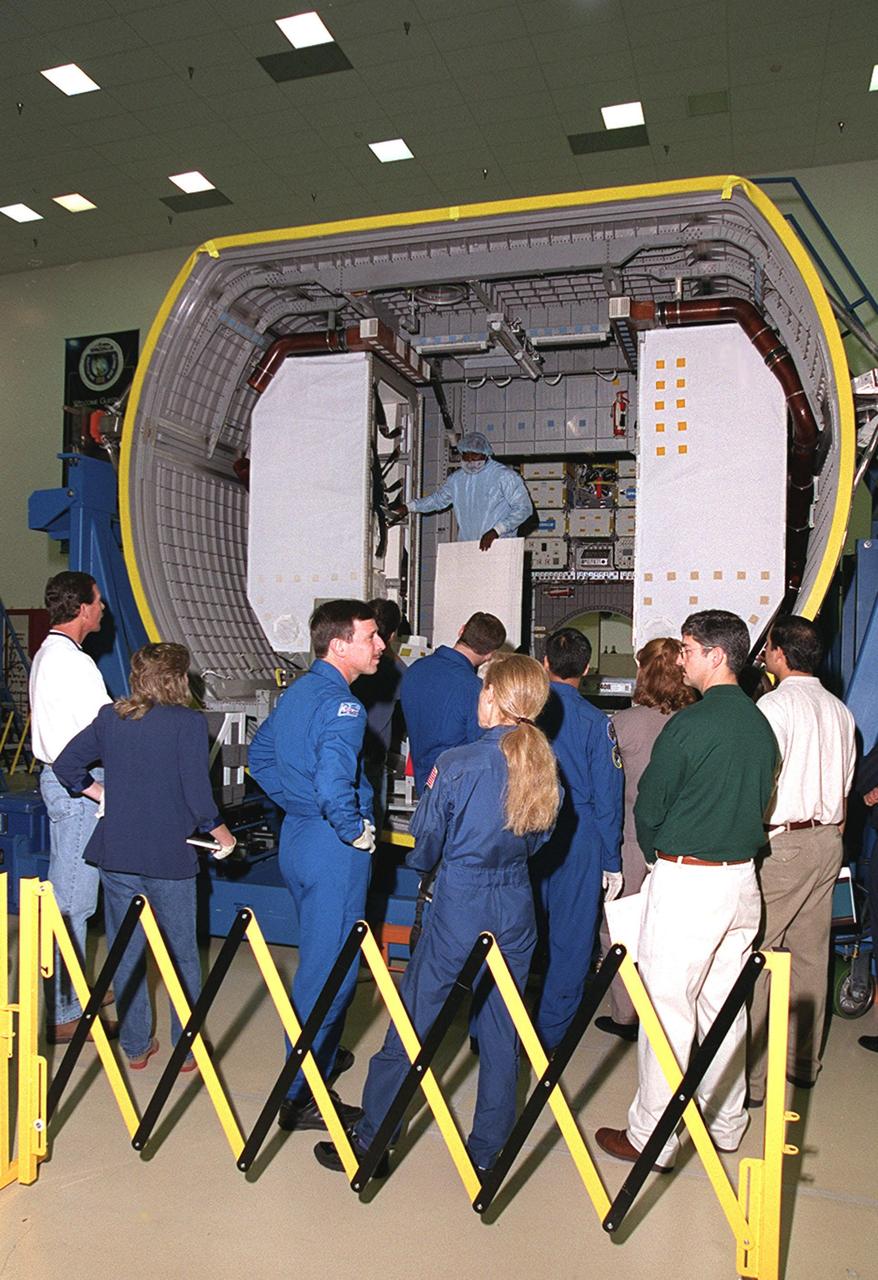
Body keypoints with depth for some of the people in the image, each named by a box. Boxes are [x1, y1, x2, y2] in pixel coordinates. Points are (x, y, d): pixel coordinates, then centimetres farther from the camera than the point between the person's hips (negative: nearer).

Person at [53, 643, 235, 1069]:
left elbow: (66, 766, 7)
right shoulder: (189, 723, -13)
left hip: (116, 854, 4)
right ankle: (187, 1048, 21)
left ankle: (136, 1047, 26)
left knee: (126, 952, 15)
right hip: (169, 857, -4)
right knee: (181, 954, 11)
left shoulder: (110, 718, 2)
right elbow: (197, 794, -16)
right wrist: (222, 834, -1)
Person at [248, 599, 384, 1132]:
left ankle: (322, 1052, 43)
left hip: (298, 834, 10)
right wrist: (356, 831, -19)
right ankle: (304, 1096, 12)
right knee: (329, 967, 1)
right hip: (334, 849, -10)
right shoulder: (341, 705, -22)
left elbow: (260, 754, 18)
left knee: (318, 954, 25)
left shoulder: (298, 690, 8)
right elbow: (334, 784, -35)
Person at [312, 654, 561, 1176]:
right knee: (502, 1032, 15)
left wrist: (430, 794, 9)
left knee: (412, 1021, 9)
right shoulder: (546, 769, -3)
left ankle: (369, 1141, 22)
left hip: (460, 906, -5)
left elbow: (424, 849, -8)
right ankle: (487, 1151, 28)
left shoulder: (457, 764, -18)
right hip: (517, 907, 5)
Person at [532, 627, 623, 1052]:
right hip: (577, 840, -2)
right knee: (570, 937, 10)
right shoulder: (596, 722, -7)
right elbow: (606, 797, -5)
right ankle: (549, 1033, 19)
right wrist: (611, 861, 3)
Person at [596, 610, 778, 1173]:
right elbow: (760, 800, 14)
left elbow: (649, 807, -9)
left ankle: (652, 1137, 11)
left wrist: (658, 855, 9)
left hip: (687, 878, -8)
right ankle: (726, 1121, 32)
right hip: (743, 877, 8)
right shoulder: (762, 725, 6)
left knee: (668, 1006, 1)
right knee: (724, 1003, 18)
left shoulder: (690, 724, -17)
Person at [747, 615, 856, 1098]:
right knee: (810, 953, 15)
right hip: (828, 841, 8)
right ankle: (803, 1062, 27)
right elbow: (844, 786, 16)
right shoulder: (840, 710, 11)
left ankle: (750, 1076, 0)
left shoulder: (776, 705, -13)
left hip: (782, 843, -8)